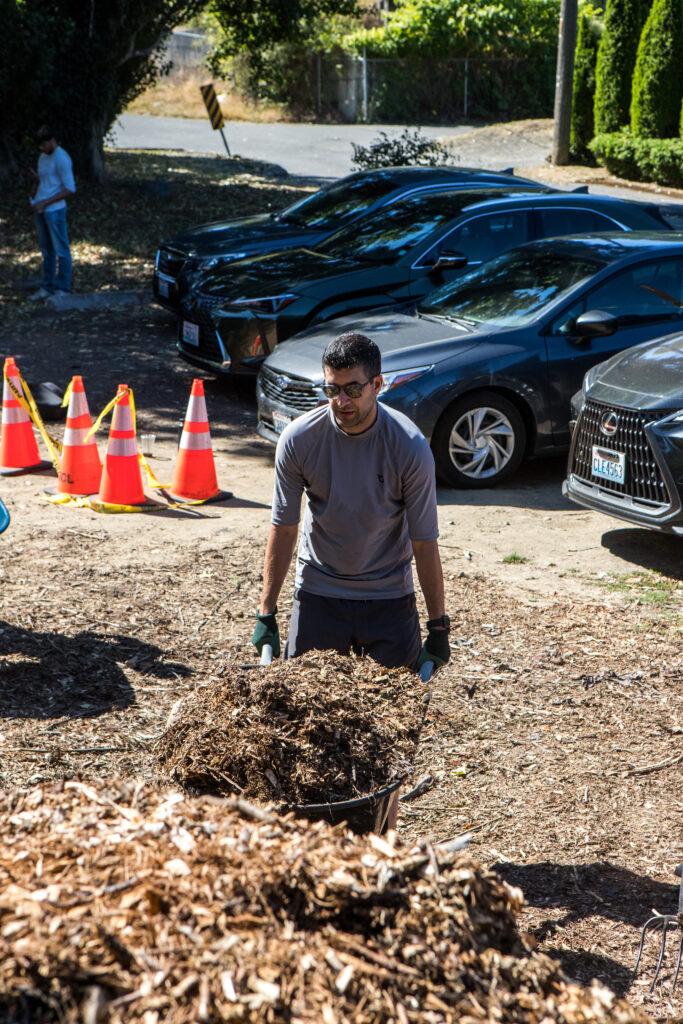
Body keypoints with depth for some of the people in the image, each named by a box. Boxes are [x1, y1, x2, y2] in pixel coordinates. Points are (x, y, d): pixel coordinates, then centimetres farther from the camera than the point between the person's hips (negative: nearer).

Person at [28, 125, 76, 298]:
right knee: (46, 250, 12)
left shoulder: (62, 159, -11)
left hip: (55, 210, -8)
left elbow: (70, 189, -15)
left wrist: (45, 202, -17)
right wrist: (35, 177, 0)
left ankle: (63, 288, 5)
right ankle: (48, 287, 17)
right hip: (40, 210, 8)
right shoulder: (42, 157, 15)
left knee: (61, 250, -1)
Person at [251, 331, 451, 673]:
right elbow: (283, 529, -5)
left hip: (389, 596, -1)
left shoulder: (410, 447, -18)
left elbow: (424, 541, -11)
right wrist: (266, 615, -5)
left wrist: (438, 627, -9)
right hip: (317, 593, 1)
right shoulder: (298, 439, -14)